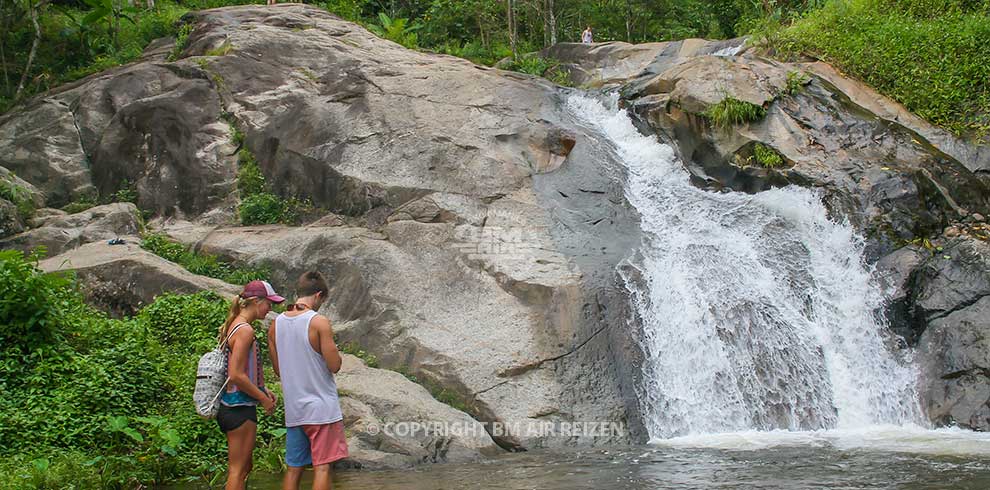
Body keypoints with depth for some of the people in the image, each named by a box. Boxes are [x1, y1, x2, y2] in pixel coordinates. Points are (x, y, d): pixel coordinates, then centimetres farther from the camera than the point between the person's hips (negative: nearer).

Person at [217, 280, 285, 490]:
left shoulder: (234, 325, 11)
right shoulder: (245, 330, -18)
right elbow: (236, 376, -23)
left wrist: (262, 388, 14)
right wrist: (264, 398, -13)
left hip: (231, 406, 10)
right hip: (240, 407, -10)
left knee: (242, 467, 18)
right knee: (239, 469, -2)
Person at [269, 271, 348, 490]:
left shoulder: (276, 324, 5)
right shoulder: (319, 322, -13)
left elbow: (278, 370, 11)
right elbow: (335, 366, -12)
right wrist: (333, 348, 7)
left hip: (293, 409, 6)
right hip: (322, 407, -5)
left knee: (293, 469, 11)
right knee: (322, 467, 0)